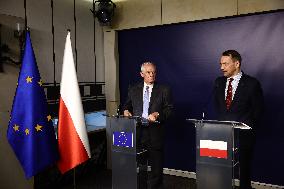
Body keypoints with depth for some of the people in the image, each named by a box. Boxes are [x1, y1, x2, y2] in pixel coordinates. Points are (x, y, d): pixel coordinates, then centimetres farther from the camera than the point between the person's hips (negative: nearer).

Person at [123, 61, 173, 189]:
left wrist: (158, 114, -17)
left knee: (156, 165, 4)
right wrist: (126, 110, -1)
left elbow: (169, 109, 0)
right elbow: (127, 105, 21)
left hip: (155, 134, -2)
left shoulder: (164, 90, 3)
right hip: (137, 131, 2)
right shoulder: (133, 90, 12)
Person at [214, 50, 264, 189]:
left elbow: (258, 110, -2)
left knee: (244, 167, 7)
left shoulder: (252, 83, -7)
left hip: (243, 134, -3)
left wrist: (247, 127, -5)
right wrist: (221, 122, 7)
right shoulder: (219, 82, 7)